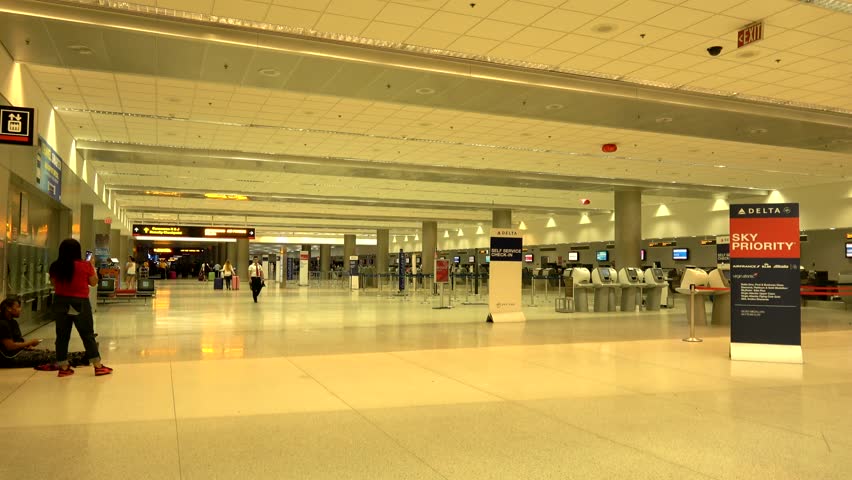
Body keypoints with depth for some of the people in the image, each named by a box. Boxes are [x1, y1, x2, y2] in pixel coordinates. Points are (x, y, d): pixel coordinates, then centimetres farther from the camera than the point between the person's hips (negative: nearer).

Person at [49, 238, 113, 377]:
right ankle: (98, 366, 8)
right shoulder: (85, 265, -11)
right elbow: (93, 282, -1)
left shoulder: (55, 266, -1)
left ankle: (63, 367, 15)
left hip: (60, 302, 3)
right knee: (88, 334, 4)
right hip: (80, 302, -3)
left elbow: (53, 283, 13)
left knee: (62, 335, 11)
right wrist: (92, 267, 9)